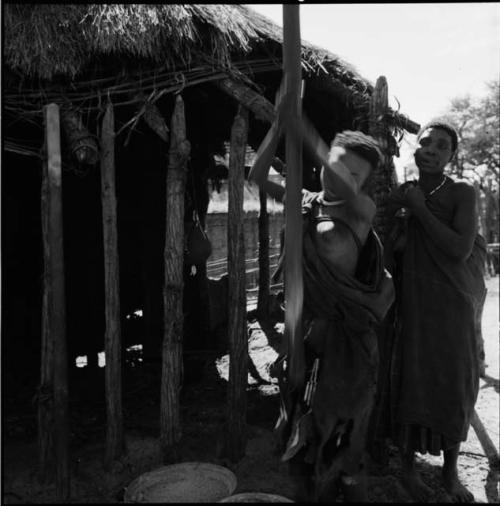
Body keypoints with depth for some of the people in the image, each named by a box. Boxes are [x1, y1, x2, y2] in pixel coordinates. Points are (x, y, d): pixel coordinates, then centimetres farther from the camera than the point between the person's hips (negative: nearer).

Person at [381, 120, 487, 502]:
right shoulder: (399, 196, 4)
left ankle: (451, 472, 25)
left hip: (454, 304, -2)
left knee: (455, 386, 6)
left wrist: (421, 209, -16)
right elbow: (389, 257, 8)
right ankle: (408, 467, 22)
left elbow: (461, 249, -19)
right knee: (411, 382, 5)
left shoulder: (462, 193, -6)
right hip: (412, 303, 2)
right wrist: (400, 222, -11)